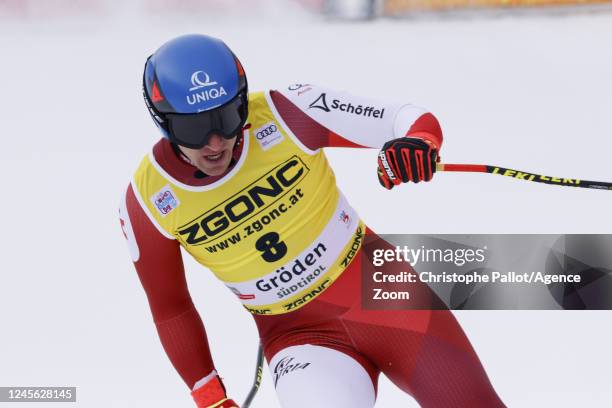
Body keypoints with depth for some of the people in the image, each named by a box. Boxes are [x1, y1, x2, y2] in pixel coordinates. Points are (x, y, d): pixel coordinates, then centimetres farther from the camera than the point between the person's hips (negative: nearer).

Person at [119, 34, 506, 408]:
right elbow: (169, 307, 3)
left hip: (378, 287, 0)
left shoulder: (282, 114, -18)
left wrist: (419, 141, -36)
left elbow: (417, 121, -14)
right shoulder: (148, 200, -12)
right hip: (296, 335, 0)